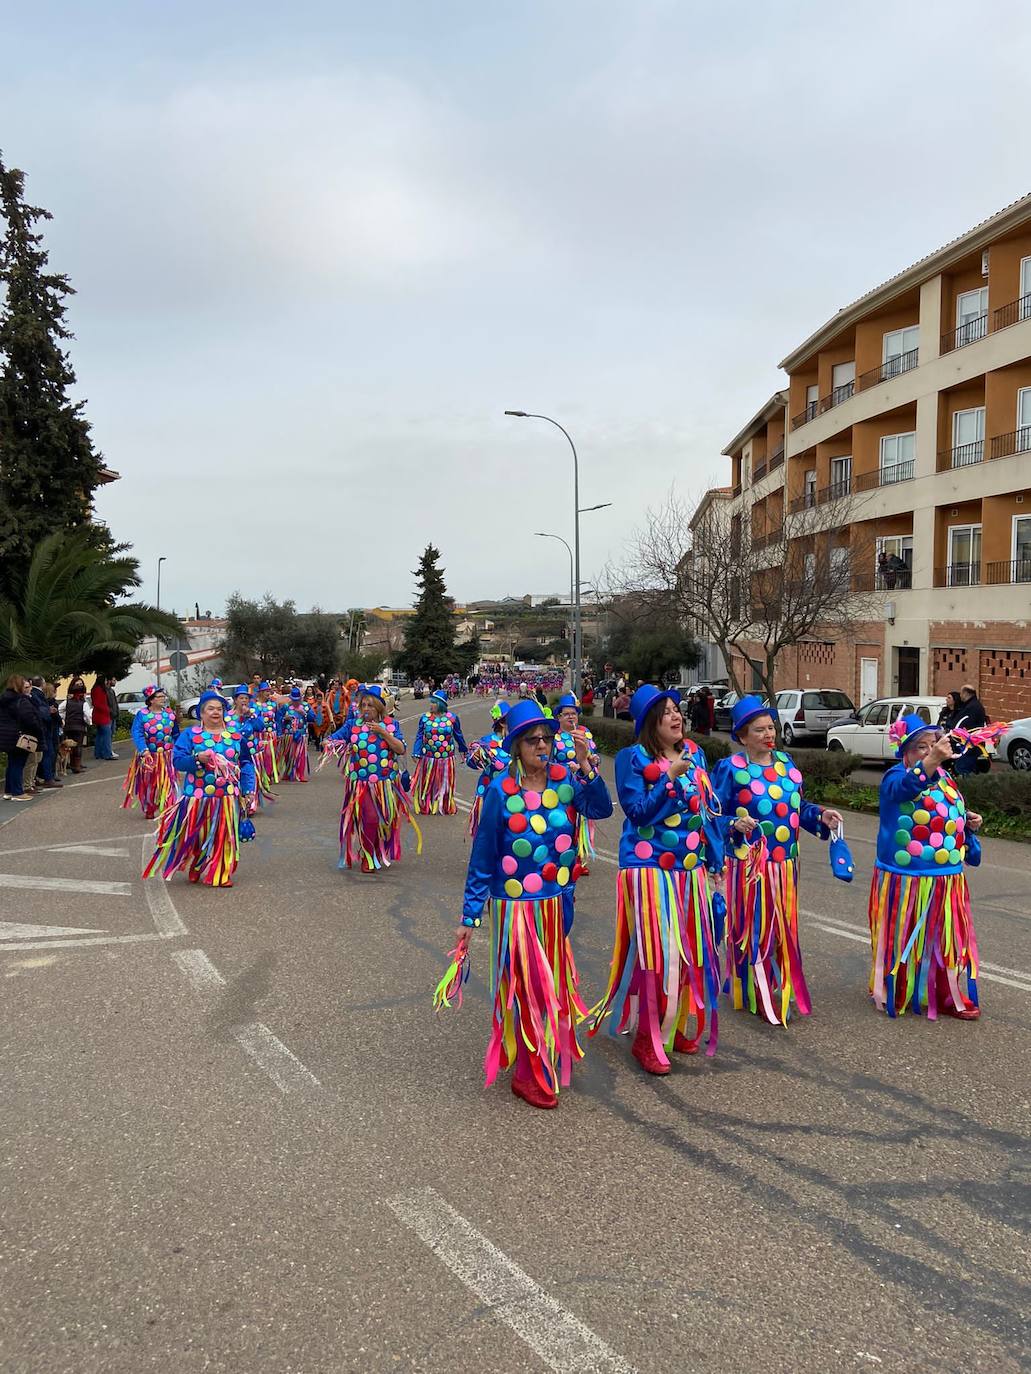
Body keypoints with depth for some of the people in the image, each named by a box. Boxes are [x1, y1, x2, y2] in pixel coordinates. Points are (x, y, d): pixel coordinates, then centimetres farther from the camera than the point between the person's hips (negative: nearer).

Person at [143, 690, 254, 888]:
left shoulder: (236, 734, 8)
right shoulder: (190, 734, 0)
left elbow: (246, 763, 9)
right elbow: (177, 761, -8)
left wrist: (248, 789, 2)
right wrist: (197, 759, -25)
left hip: (228, 797, 2)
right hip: (198, 797, -2)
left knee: (224, 836, 5)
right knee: (197, 835, 6)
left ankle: (221, 874, 17)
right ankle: (195, 871, 27)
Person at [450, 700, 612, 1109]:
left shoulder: (564, 779, -5)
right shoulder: (501, 791, -15)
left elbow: (601, 808, -21)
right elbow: (482, 858, -10)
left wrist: (585, 767, -30)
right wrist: (470, 917, -8)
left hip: (558, 903, 4)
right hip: (515, 905, -4)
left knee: (554, 981, 20)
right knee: (526, 987, 6)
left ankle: (556, 1055, 43)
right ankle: (530, 1075, 24)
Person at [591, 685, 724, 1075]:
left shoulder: (694, 753, 8)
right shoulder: (633, 758, -9)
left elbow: (708, 809, 12)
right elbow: (637, 812, -16)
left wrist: (716, 862, 13)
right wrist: (669, 777, -24)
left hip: (691, 869, 6)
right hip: (650, 868, -6)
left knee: (689, 950, 11)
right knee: (655, 952, -6)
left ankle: (676, 1026, 29)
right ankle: (647, 1039, 8)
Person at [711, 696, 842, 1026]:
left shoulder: (785, 762, 10)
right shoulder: (730, 768, -9)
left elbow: (798, 806, 16)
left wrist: (820, 816, -1)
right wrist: (735, 825, -28)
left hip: (784, 864, 6)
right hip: (749, 865, -6)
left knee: (782, 928, 14)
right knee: (752, 928, 1)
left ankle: (780, 990, 30)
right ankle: (754, 996, 14)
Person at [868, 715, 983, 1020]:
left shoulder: (944, 778, 10)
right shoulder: (896, 776, -12)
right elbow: (904, 787, -39)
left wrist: (969, 824, 4)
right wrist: (932, 761, -54)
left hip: (946, 881, 6)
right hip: (905, 879, -6)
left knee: (945, 937, 11)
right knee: (903, 937, 5)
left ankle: (947, 995, 23)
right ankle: (895, 993, 21)